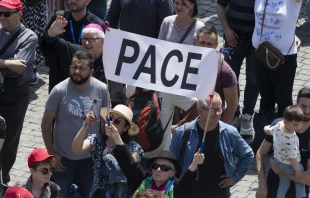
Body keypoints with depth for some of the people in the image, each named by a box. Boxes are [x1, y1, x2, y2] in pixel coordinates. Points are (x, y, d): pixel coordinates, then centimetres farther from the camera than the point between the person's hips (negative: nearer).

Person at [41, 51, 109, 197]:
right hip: (63, 157, -1)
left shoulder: (101, 90, -11)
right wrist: (51, 154, -7)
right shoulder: (59, 90, -15)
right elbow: (46, 124, -7)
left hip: (91, 157, 1)